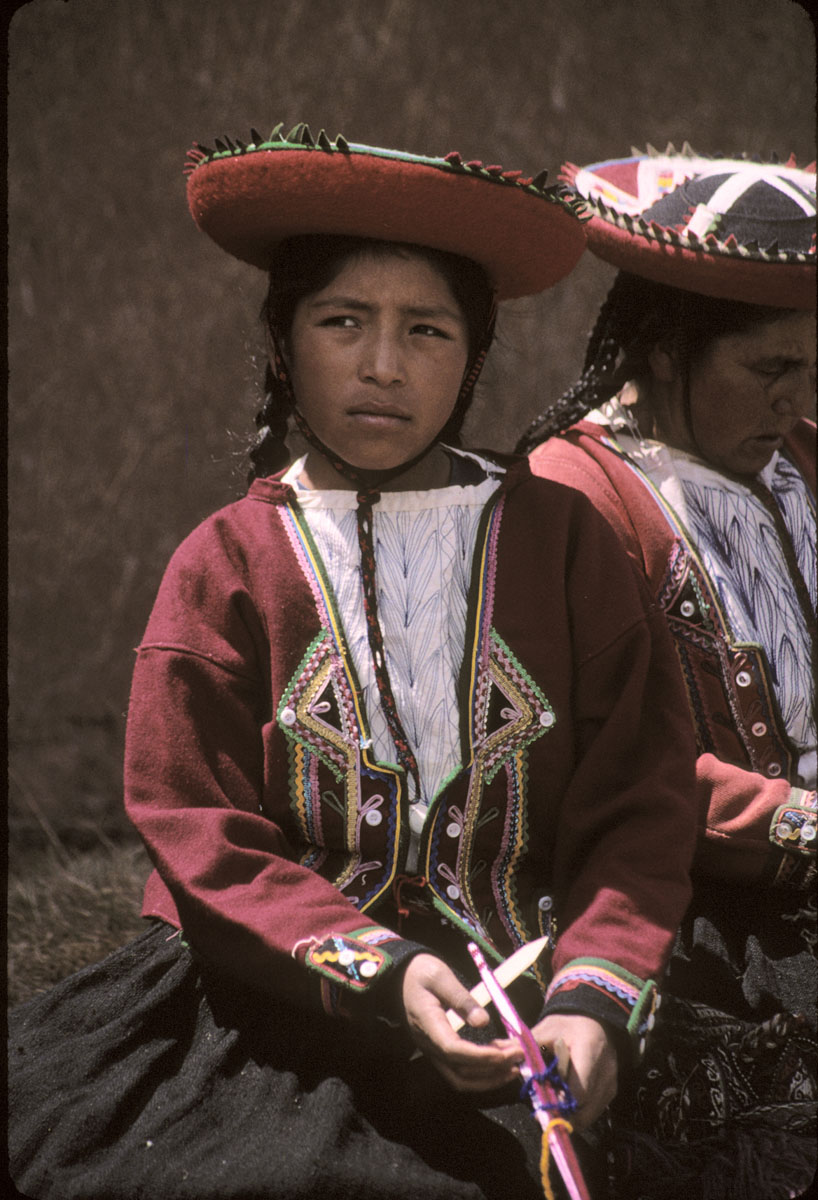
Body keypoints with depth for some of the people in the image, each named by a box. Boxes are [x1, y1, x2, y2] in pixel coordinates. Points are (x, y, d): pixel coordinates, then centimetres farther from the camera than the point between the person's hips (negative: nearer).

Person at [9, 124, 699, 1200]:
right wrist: (382, 973, -18)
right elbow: (204, 843, -2)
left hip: (522, 1033, 0)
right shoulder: (228, 564, 6)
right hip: (278, 1019, 0)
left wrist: (592, 999, -15)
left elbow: (641, 806, 3)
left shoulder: (557, 540, 8)